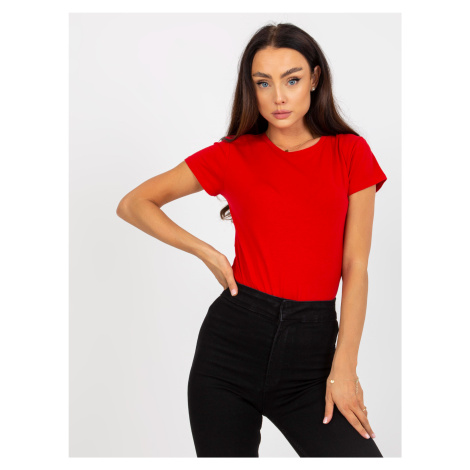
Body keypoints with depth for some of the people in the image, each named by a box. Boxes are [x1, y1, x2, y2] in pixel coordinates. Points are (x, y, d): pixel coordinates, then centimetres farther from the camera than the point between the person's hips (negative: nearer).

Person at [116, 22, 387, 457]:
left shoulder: (349, 152, 3)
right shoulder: (232, 156, 3)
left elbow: (355, 267, 0)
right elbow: (132, 204, 9)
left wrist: (343, 368, -6)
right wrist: (206, 252, -1)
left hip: (311, 346, 0)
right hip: (234, 336, 1)